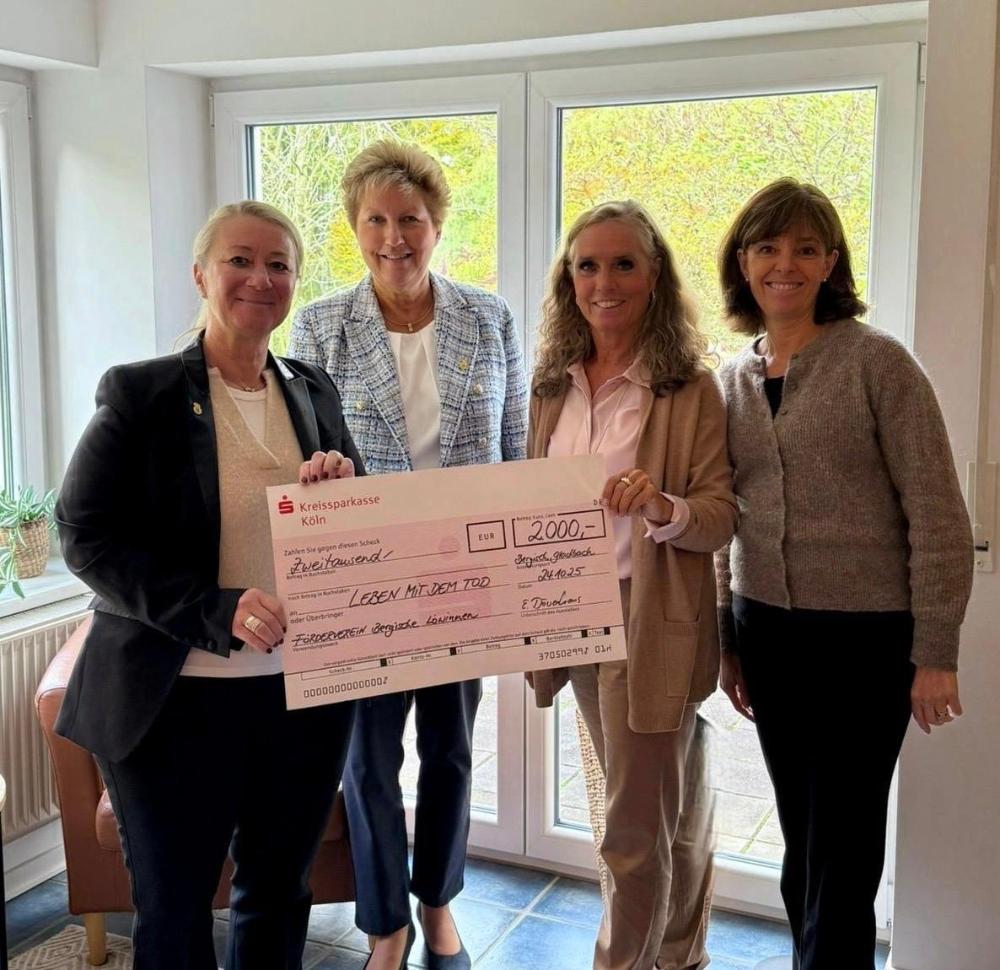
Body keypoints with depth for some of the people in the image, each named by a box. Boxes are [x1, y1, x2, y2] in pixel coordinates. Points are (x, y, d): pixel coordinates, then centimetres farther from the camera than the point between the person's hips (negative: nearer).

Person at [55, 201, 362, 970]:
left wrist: (344, 489, -11)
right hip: (177, 698, -4)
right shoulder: (140, 393, -6)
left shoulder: (316, 393, 7)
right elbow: (86, 535, -12)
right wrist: (215, 611, -24)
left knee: (280, 896, 18)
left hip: (307, 690, 4)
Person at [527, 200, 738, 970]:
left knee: (635, 828, 0)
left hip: (652, 625, -6)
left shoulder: (691, 388, -10)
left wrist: (664, 508, -32)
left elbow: (721, 516, -12)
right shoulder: (555, 385, 6)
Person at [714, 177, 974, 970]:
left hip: (865, 635, -5)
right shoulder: (736, 378, 7)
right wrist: (727, 638, 12)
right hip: (768, 632, 5)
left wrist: (935, 651, -12)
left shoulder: (877, 361, -9)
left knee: (844, 849, 2)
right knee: (802, 839, 16)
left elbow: (937, 515, -11)